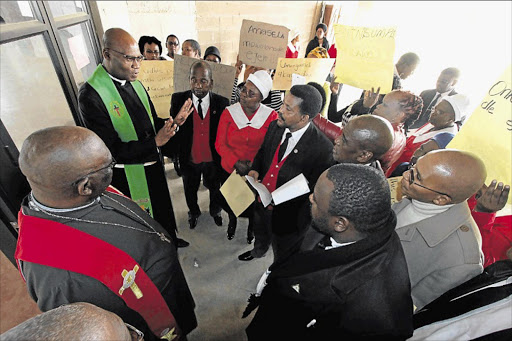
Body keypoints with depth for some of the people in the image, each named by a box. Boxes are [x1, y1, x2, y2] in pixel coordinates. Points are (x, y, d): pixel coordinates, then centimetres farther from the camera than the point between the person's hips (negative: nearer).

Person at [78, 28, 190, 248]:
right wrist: (155, 143, -31)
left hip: (154, 164, 7)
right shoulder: (90, 95, -22)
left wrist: (173, 123, -14)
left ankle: (170, 239, 54)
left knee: (163, 206, 27)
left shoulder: (135, 84, 0)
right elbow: (112, 149, -24)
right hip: (129, 174, -7)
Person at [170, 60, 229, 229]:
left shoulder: (222, 102, -14)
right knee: (190, 191, 24)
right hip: (189, 159, 1)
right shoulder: (178, 99, -14)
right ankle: (194, 213, 56)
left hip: (213, 159, 0)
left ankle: (215, 211, 55)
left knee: (215, 189, 24)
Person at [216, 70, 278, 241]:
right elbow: (220, 144, -10)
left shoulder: (271, 116, -12)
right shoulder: (229, 112, -11)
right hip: (229, 169, 1)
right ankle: (232, 220, 59)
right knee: (228, 202, 21)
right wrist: (236, 163, -21)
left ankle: (252, 225, 56)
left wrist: (253, 164, -20)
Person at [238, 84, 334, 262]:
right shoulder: (275, 126, -12)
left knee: (282, 254, 25)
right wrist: (255, 169, -11)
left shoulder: (322, 149, -30)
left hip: (286, 215, -5)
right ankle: (257, 252, 72)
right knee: (260, 236, 37)